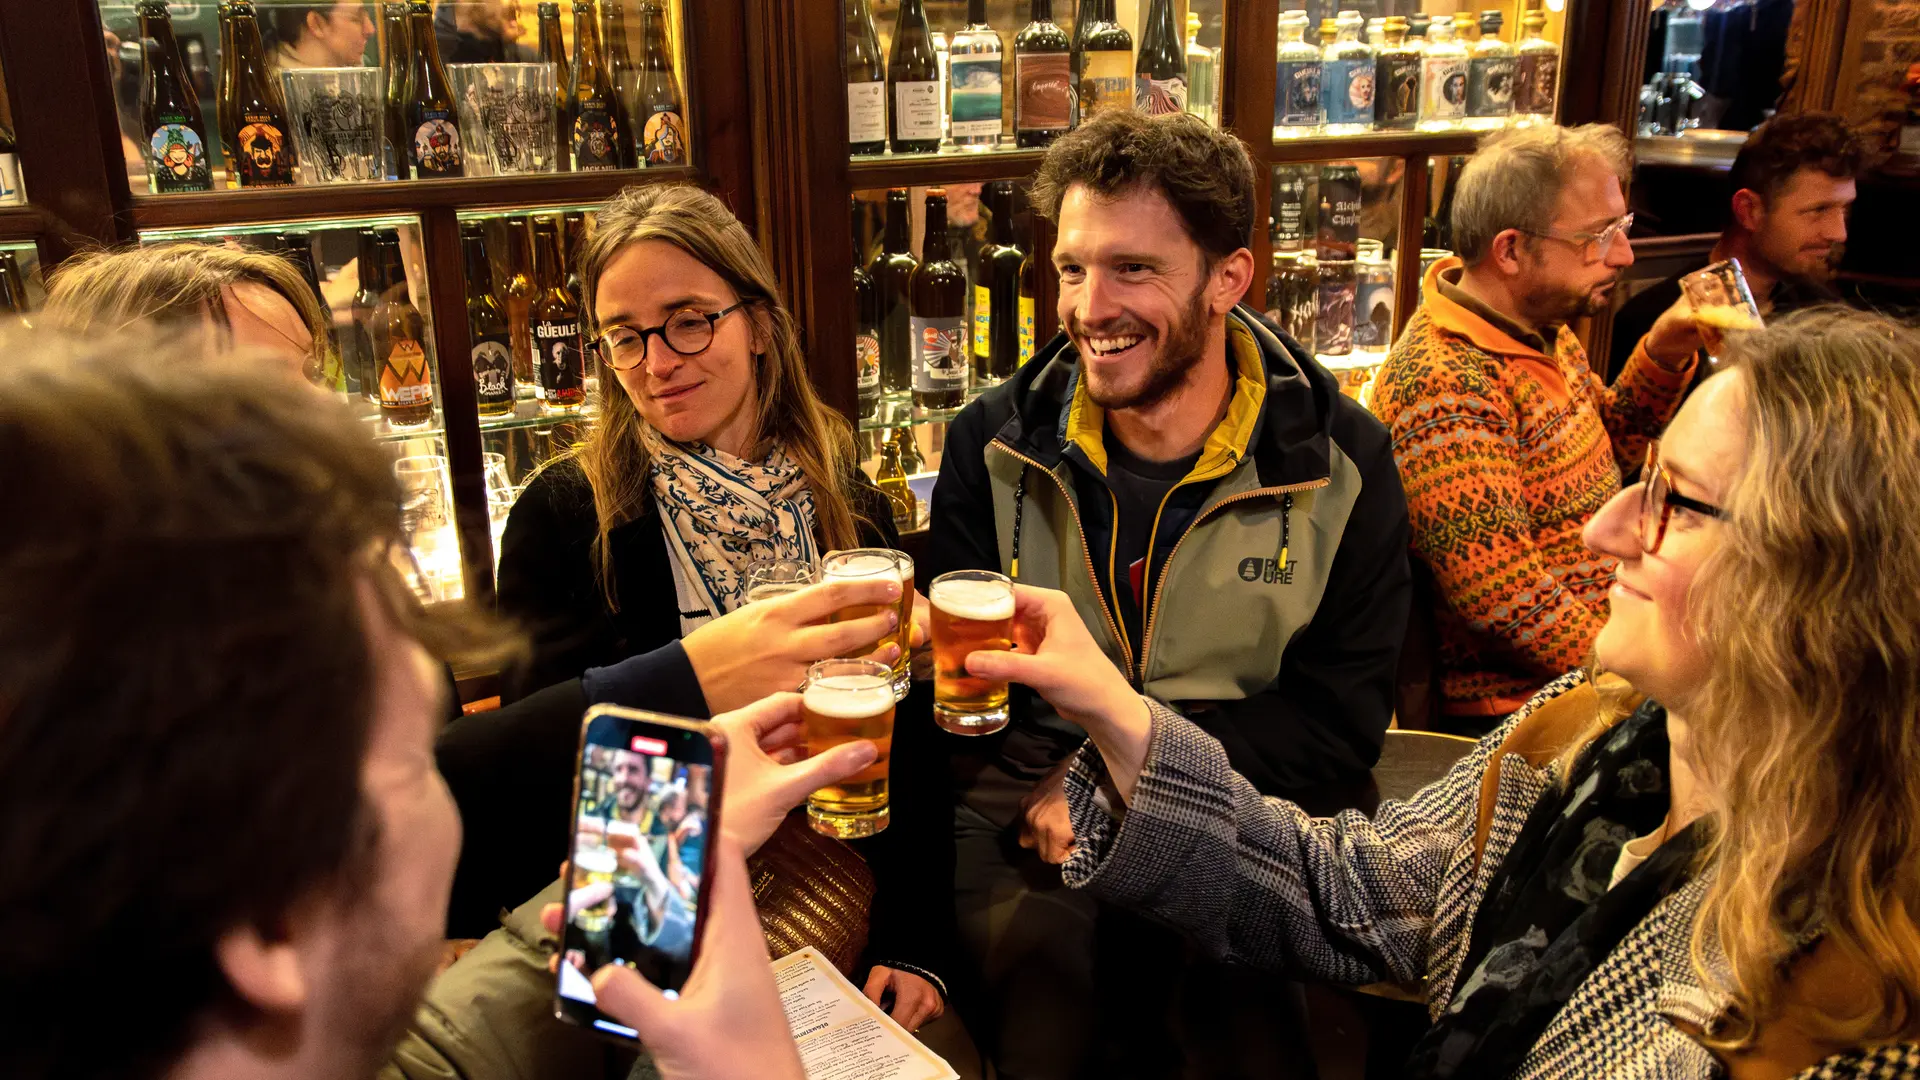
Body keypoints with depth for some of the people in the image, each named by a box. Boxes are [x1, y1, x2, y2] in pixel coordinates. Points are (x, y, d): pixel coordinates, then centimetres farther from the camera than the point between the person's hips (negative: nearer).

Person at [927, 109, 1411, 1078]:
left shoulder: (1339, 461, -1)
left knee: (1240, 983, -30)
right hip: (1031, 806, 1)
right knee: (1042, 959, -29)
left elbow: (1340, 722, -2)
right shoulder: (995, 443, 3)